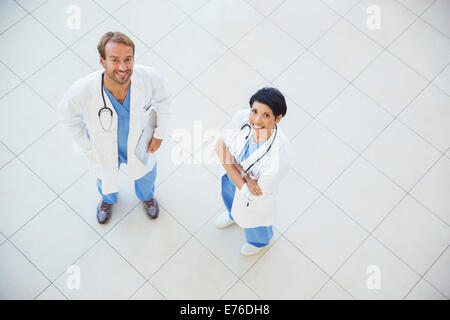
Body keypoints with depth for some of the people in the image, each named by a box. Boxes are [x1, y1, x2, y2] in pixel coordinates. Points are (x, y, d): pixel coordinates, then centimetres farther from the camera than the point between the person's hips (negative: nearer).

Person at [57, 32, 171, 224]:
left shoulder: (148, 78, -37)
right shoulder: (82, 91, -41)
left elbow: (163, 98, -12)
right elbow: (67, 115, -17)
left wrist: (160, 133, -6)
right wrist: (87, 148, -10)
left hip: (140, 144, 1)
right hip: (104, 150, -1)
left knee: (146, 175, 34)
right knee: (106, 178, 34)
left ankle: (146, 196, 73)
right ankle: (108, 199, 73)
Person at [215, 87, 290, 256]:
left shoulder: (279, 159, -46)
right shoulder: (242, 117, -34)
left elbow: (251, 195, -31)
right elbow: (222, 143, -17)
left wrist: (226, 163, -30)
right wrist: (244, 174, -30)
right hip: (233, 174, 4)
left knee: (252, 219, 29)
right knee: (229, 195, 37)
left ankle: (260, 241, 68)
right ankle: (233, 214, 76)